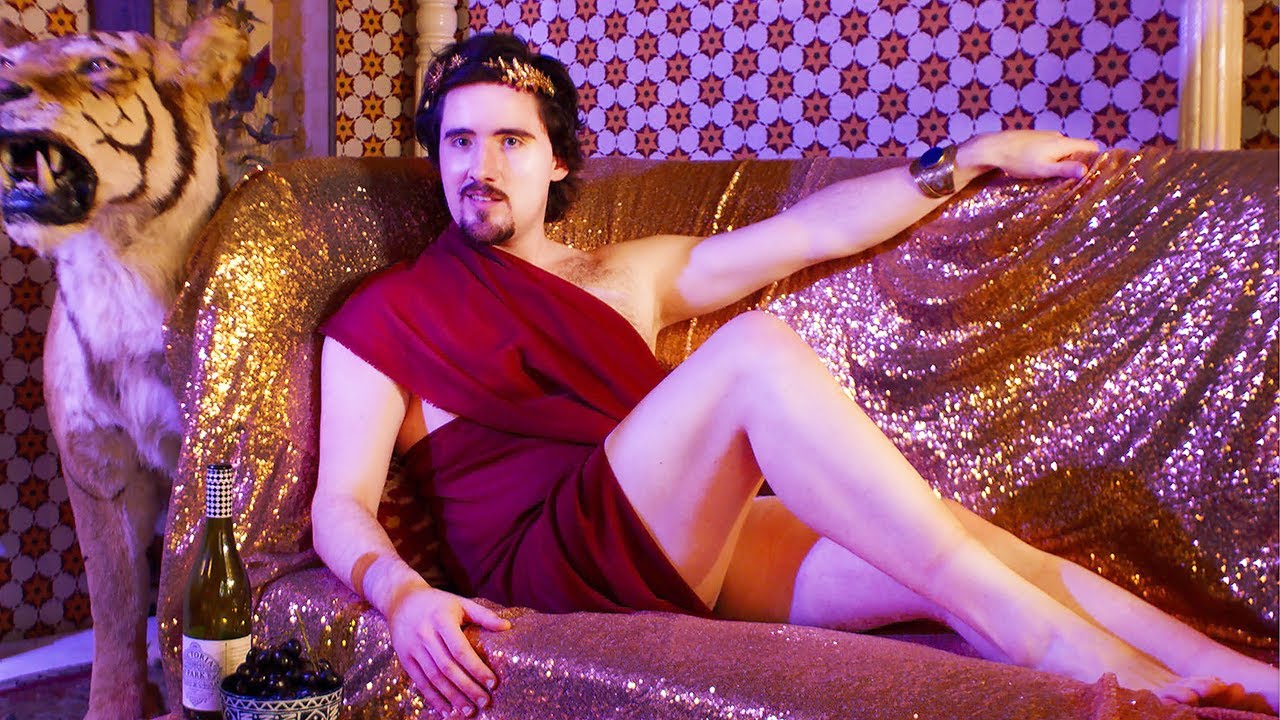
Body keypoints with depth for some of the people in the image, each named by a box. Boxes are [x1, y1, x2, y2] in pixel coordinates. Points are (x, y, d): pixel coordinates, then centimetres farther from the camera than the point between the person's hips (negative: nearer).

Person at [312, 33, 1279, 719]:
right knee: (756, 348, -30)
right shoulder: (385, 317, 12)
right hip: (546, 557, -5)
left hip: (690, 551, 5)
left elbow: (818, 228, 21)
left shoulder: (626, 275, 24)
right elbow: (341, 504, 2)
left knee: (956, 555, -22)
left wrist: (974, 154, 19)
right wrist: (402, 592, -20)